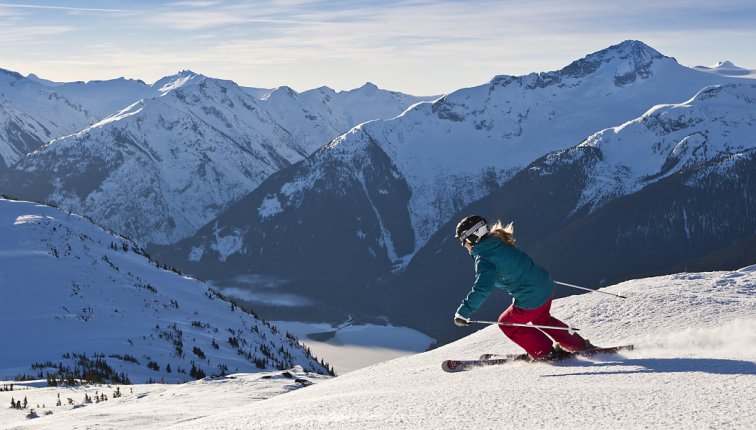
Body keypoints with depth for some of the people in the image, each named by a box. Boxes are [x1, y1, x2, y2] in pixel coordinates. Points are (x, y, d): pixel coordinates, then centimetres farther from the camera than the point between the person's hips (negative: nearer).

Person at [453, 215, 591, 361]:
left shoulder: (483, 259, -18)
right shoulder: (499, 242, 8)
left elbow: (482, 289, -28)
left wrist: (463, 312, -23)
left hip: (531, 301, -8)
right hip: (547, 286, 8)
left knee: (507, 323, 15)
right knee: (541, 319, 33)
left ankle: (546, 353, 17)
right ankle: (579, 345, 36)